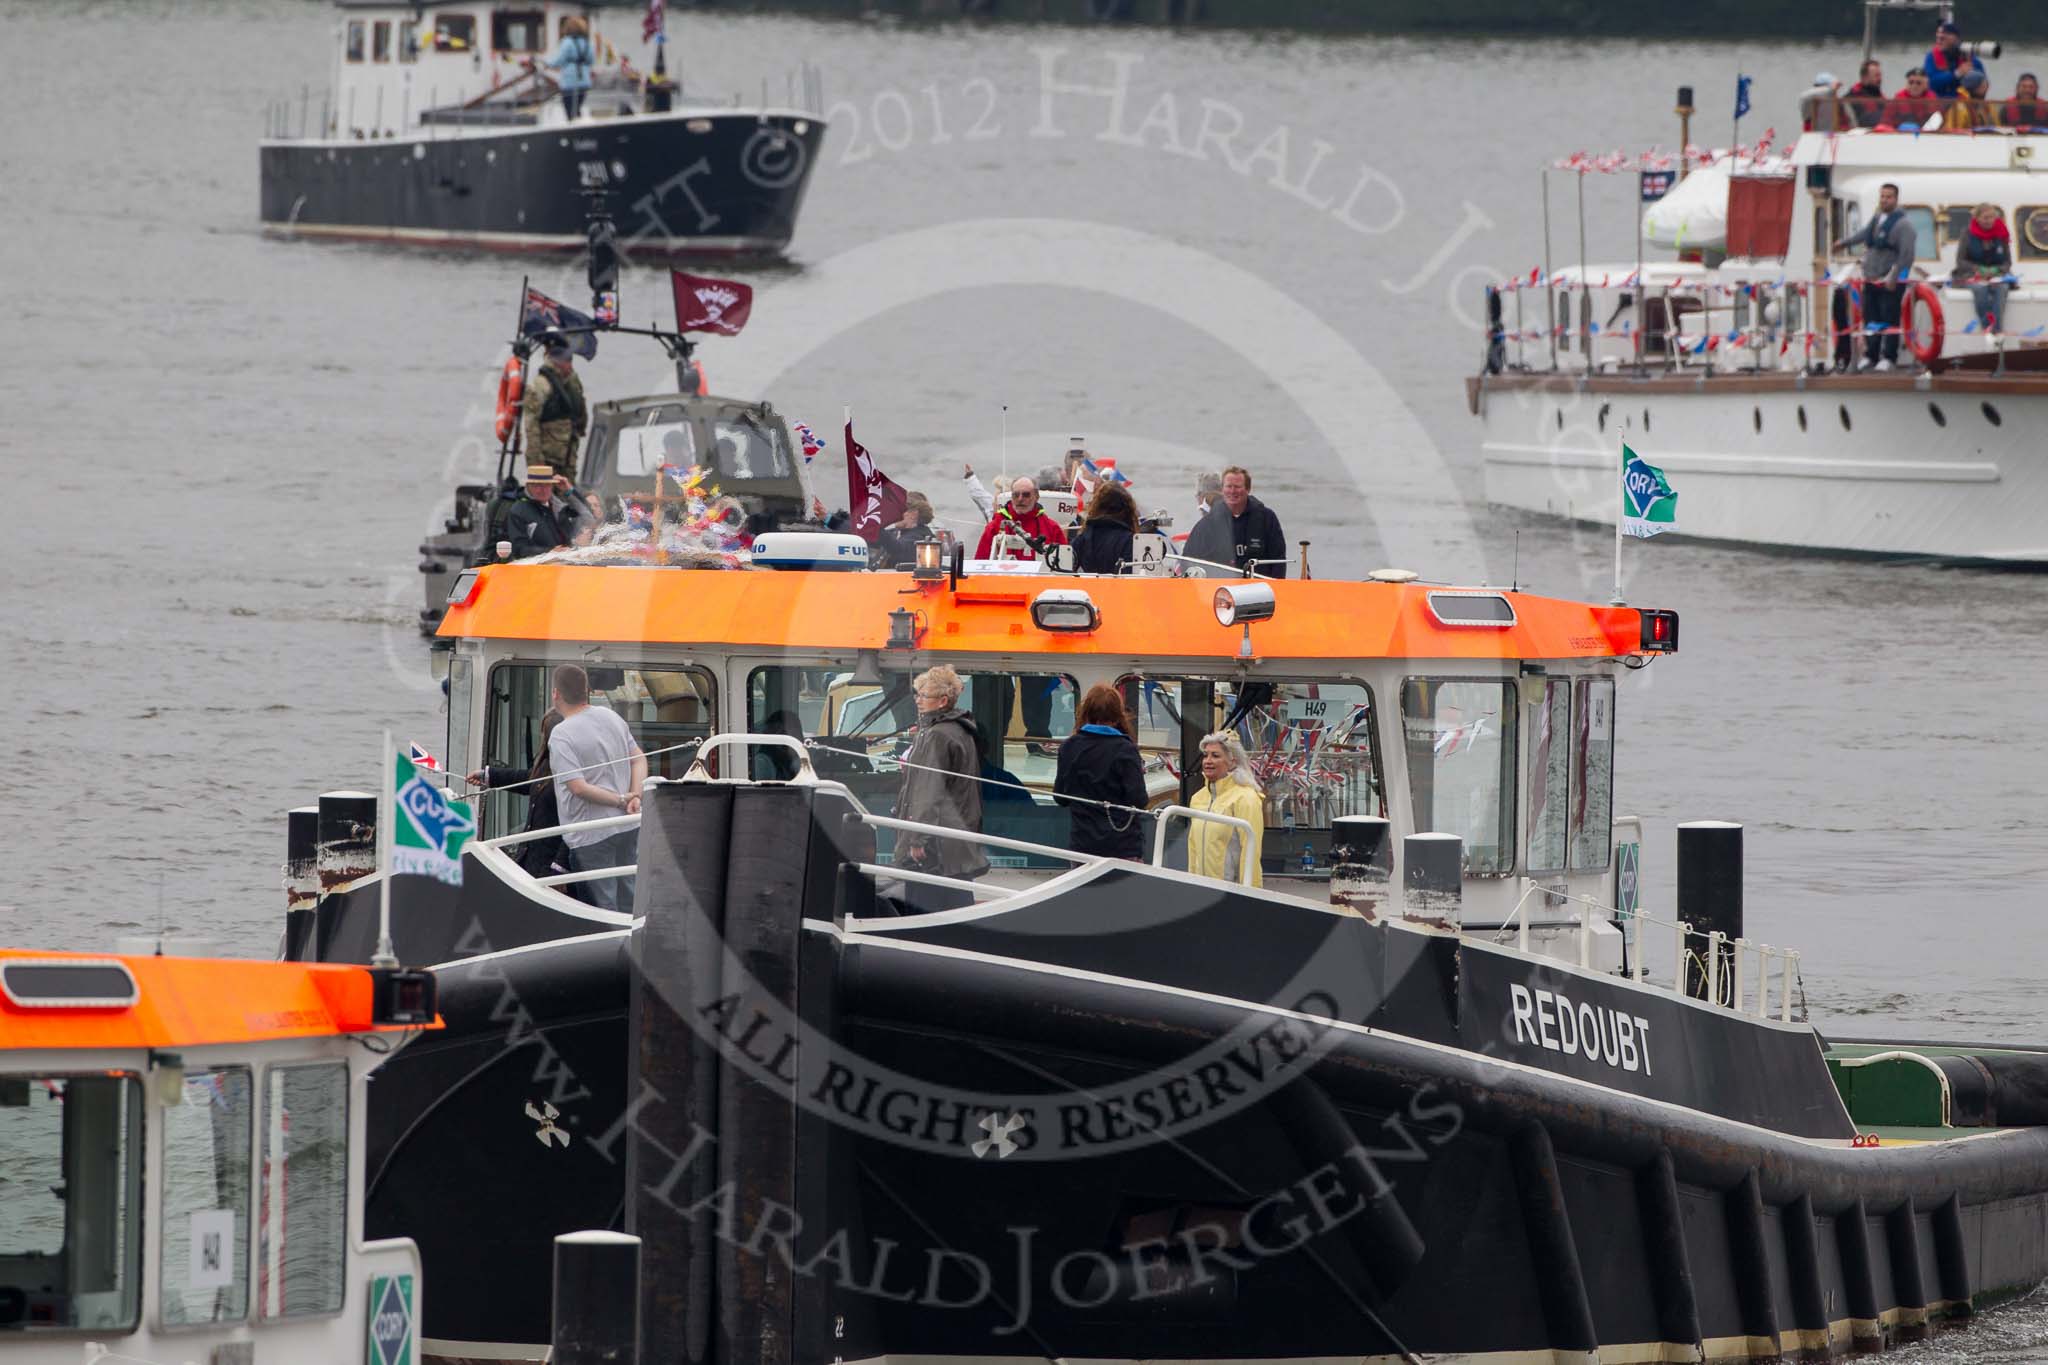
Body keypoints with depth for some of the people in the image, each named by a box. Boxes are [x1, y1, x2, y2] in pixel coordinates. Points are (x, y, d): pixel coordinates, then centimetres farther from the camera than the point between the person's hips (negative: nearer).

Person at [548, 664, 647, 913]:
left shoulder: (561, 736, -15)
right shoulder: (610, 716, 6)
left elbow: (579, 787, -21)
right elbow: (639, 759, 9)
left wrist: (621, 800, -12)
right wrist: (636, 796, -3)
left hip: (591, 836, -7)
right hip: (627, 827, 7)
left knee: (602, 907, -1)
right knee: (627, 901, 16)